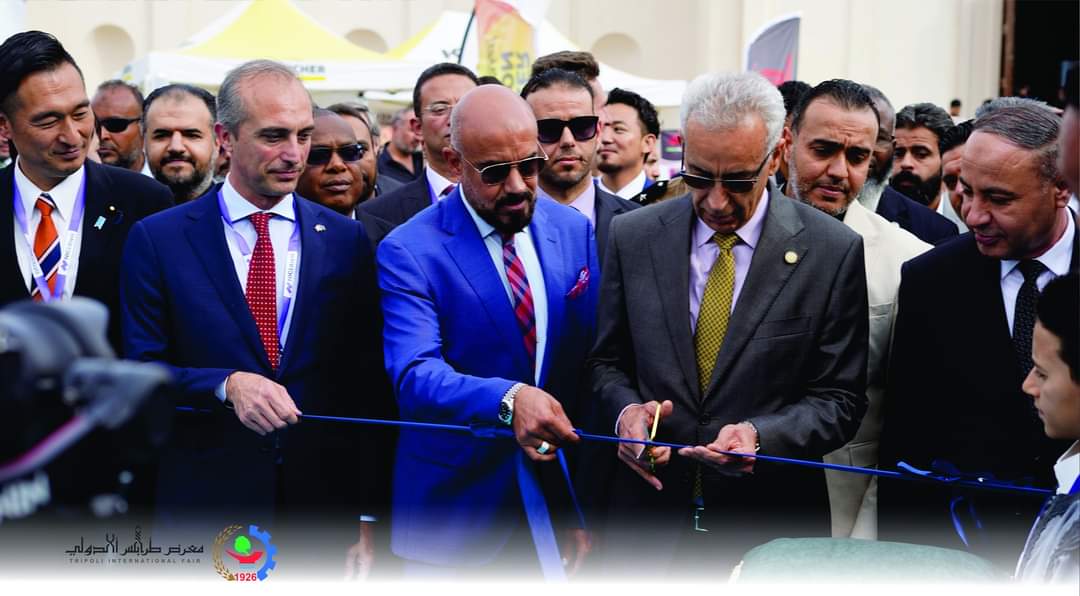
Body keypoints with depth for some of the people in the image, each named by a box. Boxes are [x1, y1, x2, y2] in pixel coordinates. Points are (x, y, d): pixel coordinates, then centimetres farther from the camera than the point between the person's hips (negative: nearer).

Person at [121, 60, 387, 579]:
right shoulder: (156, 239, 0)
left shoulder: (345, 240, 5)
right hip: (203, 510, -1)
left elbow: (367, 382, 5)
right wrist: (226, 385, -21)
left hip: (323, 513, 2)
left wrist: (366, 516, 1)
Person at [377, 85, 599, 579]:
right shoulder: (408, 252, -10)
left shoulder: (574, 231, 4)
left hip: (555, 502, 4)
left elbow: (592, 363, 5)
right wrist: (507, 399, -40)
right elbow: (415, 375, -22)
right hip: (452, 515, -3)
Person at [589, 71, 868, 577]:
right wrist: (625, 409, -13)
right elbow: (608, 361, 8)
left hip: (771, 528, -2)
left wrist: (760, 435, -23)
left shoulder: (834, 251, -8)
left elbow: (839, 400, -6)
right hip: (649, 514, 2)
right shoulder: (632, 237, -1)